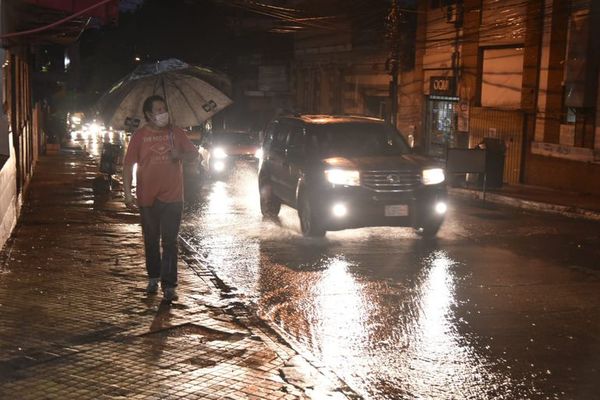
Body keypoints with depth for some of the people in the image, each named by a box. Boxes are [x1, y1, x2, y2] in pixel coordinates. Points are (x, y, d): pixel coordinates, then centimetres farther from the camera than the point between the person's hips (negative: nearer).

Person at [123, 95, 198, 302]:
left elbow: (194, 154, 11)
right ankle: (153, 278, 31)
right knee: (151, 240, 13)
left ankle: (169, 285, -4)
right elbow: (128, 164, -3)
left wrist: (179, 155, -11)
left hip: (172, 197, 0)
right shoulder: (140, 135, -1)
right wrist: (127, 192, -11)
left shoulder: (176, 133, 4)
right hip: (148, 198, 0)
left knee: (170, 242, -5)